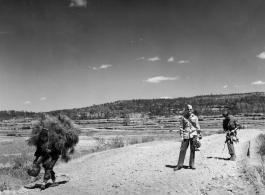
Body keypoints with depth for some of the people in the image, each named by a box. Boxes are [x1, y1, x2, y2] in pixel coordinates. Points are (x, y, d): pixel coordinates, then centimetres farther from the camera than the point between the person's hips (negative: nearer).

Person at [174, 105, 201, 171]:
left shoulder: (195, 117, 7)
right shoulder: (183, 118, 5)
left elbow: (197, 127, 9)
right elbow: (181, 127, 4)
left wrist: (199, 134, 5)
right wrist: (181, 136, -3)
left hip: (193, 135, 1)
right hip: (185, 135, -1)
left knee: (193, 150, 4)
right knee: (182, 150, -2)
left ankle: (192, 165, 15)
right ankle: (179, 165, 5)